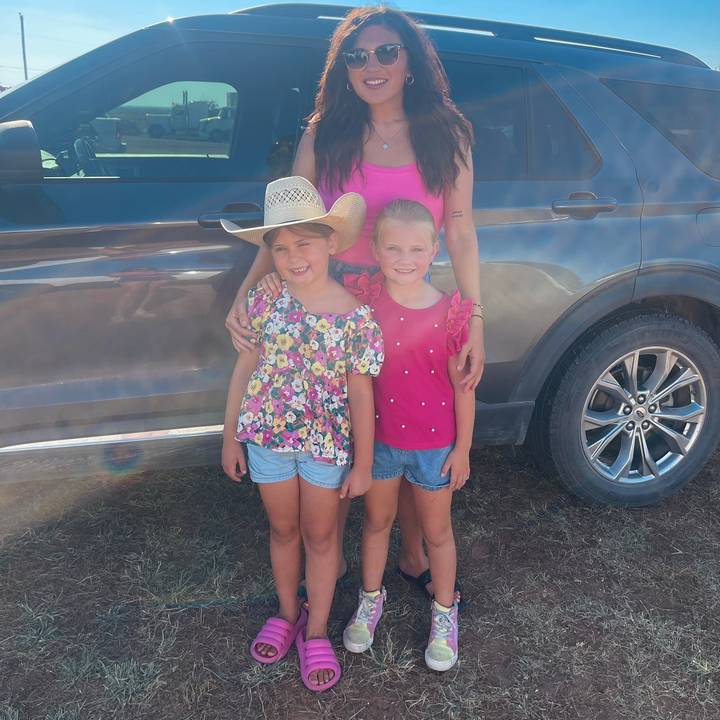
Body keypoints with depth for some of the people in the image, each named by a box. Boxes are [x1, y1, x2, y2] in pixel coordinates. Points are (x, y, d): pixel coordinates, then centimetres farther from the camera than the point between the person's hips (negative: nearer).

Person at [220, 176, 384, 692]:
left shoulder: (356, 317, -16)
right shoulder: (262, 302, -8)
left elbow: (361, 396, -10)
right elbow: (244, 370, 0)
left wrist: (363, 464, -6)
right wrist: (231, 438, 4)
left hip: (327, 442, -2)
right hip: (267, 436, 3)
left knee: (320, 535, 15)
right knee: (283, 530, 20)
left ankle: (316, 632, 35)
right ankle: (288, 613, 45)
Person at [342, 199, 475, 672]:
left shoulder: (450, 313, -17)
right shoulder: (365, 299, -12)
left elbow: (462, 386, -9)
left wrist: (463, 448, -5)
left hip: (434, 442, -2)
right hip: (379, 435, 2)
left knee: (437, 530, 17)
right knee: (377, 520, 22)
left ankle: (444, 612, 40)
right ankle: (371, 597, 46)